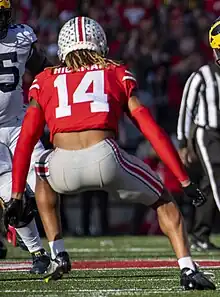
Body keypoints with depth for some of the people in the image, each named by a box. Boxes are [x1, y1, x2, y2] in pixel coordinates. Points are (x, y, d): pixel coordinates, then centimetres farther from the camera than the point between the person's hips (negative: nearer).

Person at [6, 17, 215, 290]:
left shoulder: (45, 81, 25)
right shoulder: (117, 75, 23)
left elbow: (25, 141, 19)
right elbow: (151, 130, 16)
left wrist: (17, 196, 22)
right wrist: (185, 182, 16)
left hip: (63, 167, 1)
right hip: (104, 156, -1)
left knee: (44, 174, 38)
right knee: (162, 202, 23)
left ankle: (57, 255, 30)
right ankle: (188, 270, 4)